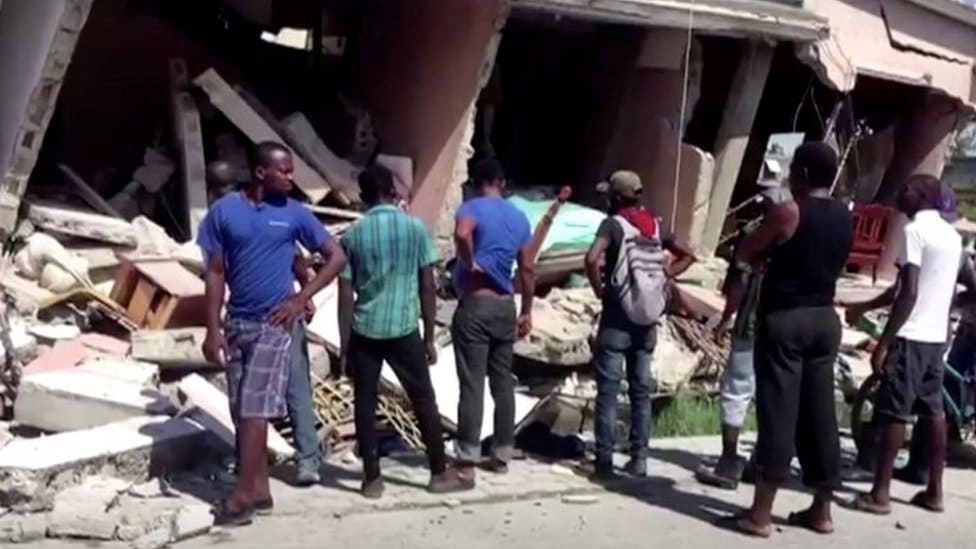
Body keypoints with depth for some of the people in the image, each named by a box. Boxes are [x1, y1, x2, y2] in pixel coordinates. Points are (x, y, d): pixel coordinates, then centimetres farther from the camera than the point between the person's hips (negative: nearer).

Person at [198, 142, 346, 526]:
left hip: (273, 323, -3)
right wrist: (213, 329, -3)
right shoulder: (224, 211, 1)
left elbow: (336, 256, 4)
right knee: (242, 411, 7)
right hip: (237, 323, 3)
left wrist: (301, 299, -5)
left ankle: (243, 495, -2)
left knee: (255, 410, -7)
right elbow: (215, 273, 3)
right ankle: (260, 489, 17)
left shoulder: (294, 214, -1)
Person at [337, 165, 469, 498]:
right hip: (404, 330, -1)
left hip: (364, 331, 1)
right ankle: (440, 474, 16)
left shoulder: (352, 236, 0)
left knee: (365, 404, 9)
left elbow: (346, 296, -1)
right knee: (424, 401, 10)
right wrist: (429, 337, 7)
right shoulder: (415, 229, -1)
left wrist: (344, 348, 4)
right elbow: (427, 287, -1)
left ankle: (372, 479, 11)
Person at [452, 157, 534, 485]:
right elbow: (528, 269, 11)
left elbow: (462, 233, -31)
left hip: (475, 305, -6)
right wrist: (527, 311, 18)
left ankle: (467, 462, -5)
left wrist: (469, 264, -15)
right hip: (505, 307, 6)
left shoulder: (472, 208, -6)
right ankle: (502, 456, 18)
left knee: (472, 385, -5)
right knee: (503, 383, 12)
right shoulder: (519, 218, 12)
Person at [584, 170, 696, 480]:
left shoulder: (613, 224, -10)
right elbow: (687, 256, 14)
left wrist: (599, 289, -11)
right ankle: (639, 459, 14)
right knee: (641, 390, 11)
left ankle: (604, 462, -1)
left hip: (617, 316, -5)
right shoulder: (655, 225, 8)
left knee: (608, 390, -1)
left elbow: (592, 259, -26)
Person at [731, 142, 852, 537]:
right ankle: (821, 510, 16)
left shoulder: (789, 212, -11)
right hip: (824, 318, 6)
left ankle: (760, 513, -4)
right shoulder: (845, 218, 9)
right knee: (819, 415, 10)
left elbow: (745, 254, -1)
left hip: (784, 318, -6)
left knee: (778, 414, -6)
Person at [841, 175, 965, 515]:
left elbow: (908, 293, -20)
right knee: (933, 412, 12)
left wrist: (883, 343, -18)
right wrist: (866, 307, 26)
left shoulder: (915, 231, -13)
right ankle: (934, 491, 17)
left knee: (894, 414, -5)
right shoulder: (952, 235, 15)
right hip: (937, 335, 8)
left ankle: (880, 493, -3)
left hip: (911, 336, -8)